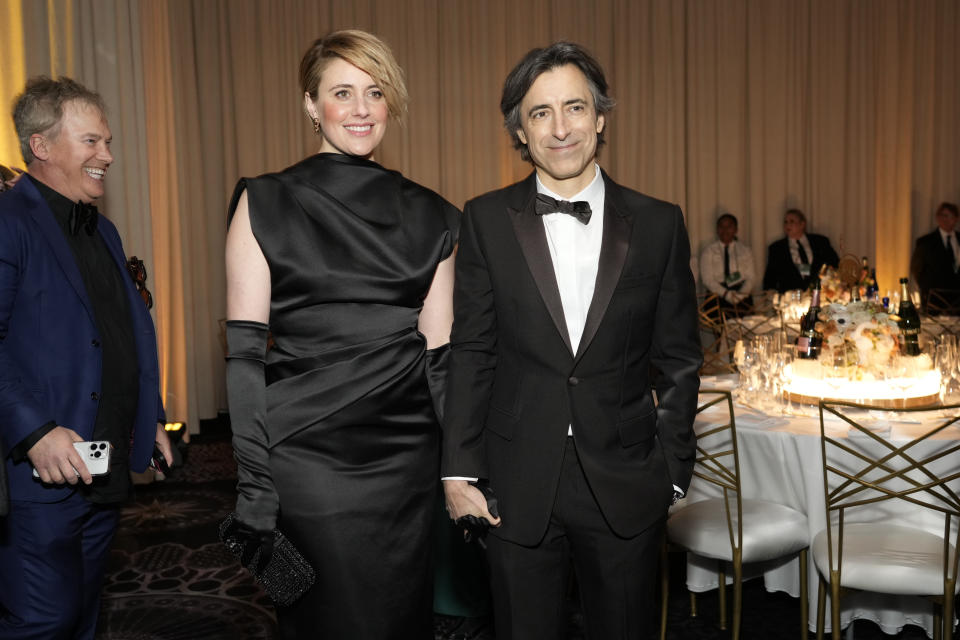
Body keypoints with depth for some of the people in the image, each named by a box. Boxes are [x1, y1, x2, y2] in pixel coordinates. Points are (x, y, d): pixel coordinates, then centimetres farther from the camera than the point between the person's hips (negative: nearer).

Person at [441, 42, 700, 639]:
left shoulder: (658, 224, -1)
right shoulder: (486, 220, -1)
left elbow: (678, 360, 3)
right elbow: (471, 354, -1)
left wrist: (672, 472, 1)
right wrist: (460, 470, -3)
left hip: (625, 486, 1)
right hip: (519, 486, 0)